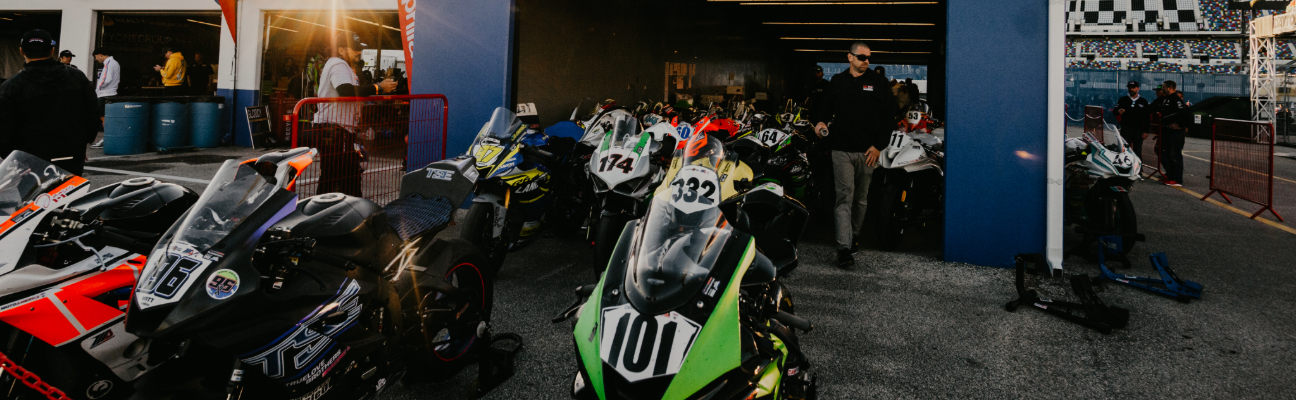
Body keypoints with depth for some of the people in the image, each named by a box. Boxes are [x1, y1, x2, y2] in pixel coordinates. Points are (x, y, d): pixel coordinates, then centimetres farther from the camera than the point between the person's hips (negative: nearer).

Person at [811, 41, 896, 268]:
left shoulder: (879, 82, 6)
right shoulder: (837, 82, 11)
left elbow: (889, 115, 3)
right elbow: (826, 107, 21)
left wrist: (878, 145, -6)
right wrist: (821, 121, -3)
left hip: (868, 151, 0)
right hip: (842, 149, 0)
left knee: (862, 198, 10)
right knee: (844, 197, -7)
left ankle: (854, 234, 29)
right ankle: (844, 247, -10)